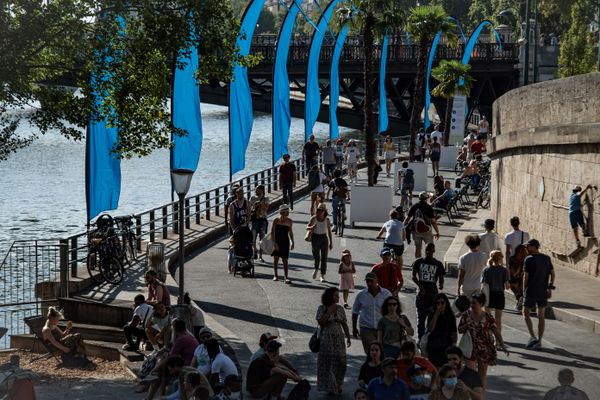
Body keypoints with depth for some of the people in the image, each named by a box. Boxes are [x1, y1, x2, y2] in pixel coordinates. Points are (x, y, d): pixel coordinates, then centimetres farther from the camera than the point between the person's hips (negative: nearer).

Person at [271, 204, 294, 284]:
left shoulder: (289, 221, 0)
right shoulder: (276, 220, -9)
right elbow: (272, 232, -9)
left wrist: (292, 242, 10)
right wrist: (274, 243, -15)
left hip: (285, 242, 1)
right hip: (276, 241, -1)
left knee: (285, 259, -1)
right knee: (276, 258, 5)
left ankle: (286, 277, -3)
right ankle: (275, 275, 19)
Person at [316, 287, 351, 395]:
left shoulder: (340, 309, 6)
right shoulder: (322, 308, -4)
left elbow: (344, 324, 10)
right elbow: (320, 322, -14)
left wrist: (348, 337, 7)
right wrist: (329, 312, -17)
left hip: (339, 339, 3)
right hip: (326, 339, -3)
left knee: (340, 362, 0)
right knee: (327, 363, 0)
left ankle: (337, 385, 15)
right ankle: (329, 387, 9)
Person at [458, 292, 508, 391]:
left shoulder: (487, 317, -7)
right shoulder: (467, 315, -2)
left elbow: (496, 332, -6)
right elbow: (460, 330, 3)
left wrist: (502, 346, -13)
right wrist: (467, 325, -18)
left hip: (484, 349, 0)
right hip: (471, 348, 0)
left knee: (482, 374, 9)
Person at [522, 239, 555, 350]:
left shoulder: (529, 260, -11)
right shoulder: (547, 259, 5)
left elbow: (525, 277, -10)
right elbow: (552, 274, 7)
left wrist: (524, 290, 1)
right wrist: (550, 288, 14)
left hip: (531, 291, -5)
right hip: (543, 292, 5)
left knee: (526, 313, 8)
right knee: (541, 316, 10)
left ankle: (533, 337, -6)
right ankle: (539, 341, 11)